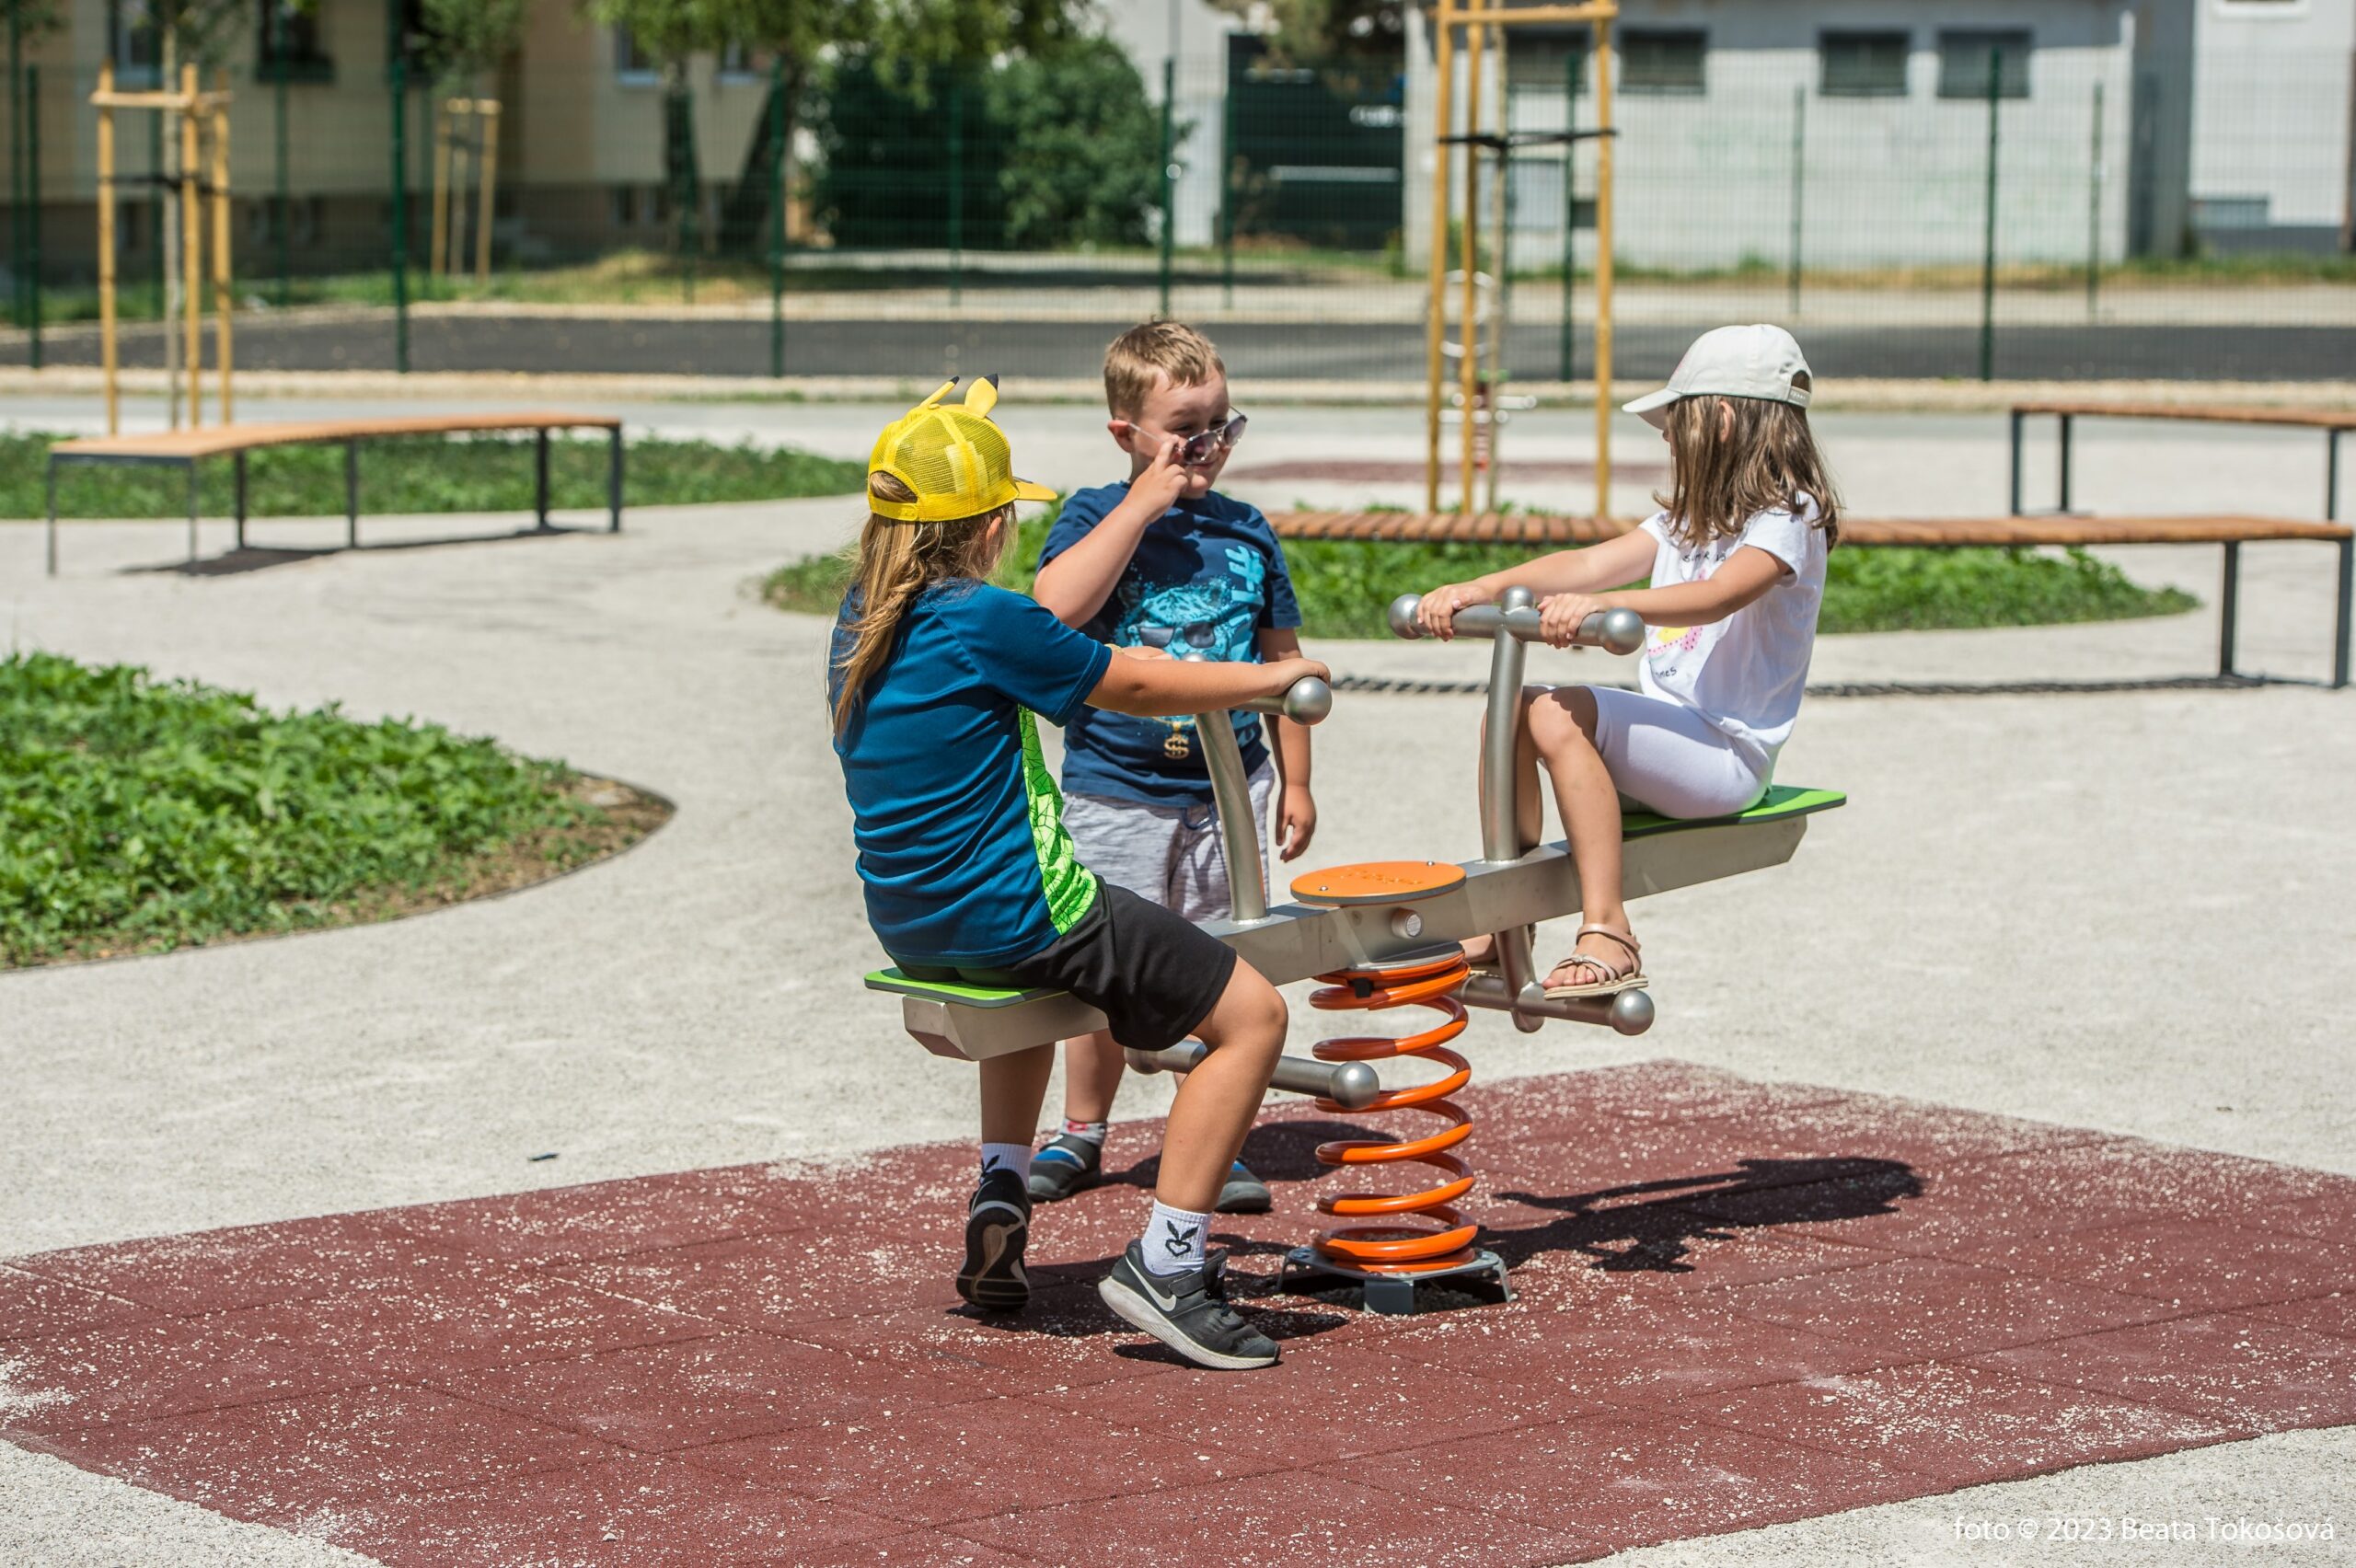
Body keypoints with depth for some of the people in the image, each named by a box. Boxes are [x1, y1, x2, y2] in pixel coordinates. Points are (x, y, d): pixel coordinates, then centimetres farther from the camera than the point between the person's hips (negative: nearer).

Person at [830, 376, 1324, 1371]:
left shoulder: (861, 619, 7)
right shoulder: (982, 620, -19)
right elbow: (1133, 686, -8)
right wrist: (1268, 679, 8)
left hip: (909, 922, 9)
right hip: (1008, 910, -9)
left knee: (1037, 967, 43)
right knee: (1253, 1015, -3)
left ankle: (1000, 1196, 30)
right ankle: (1164, 1265, -9)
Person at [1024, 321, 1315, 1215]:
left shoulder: (1247, 535, 7)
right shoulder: (1096, 518, -2)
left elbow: (1282, 660, 13)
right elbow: (1056, 607, -22)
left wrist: (1295, 780, 11)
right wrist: (1142, 506, -19)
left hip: (1227, 793, 2)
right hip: (1113, 795, -2)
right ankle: (1080, 1134, 21)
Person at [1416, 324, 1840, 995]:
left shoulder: (1787, 520, -9)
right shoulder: (1688, 518, 21)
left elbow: (1717, 596, -29)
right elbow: (1593, 563, 8)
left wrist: (1599, 604, -43)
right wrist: (1484, 588, -7)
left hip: (1727, 753, -9)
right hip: (1666, 732, 9)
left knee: (1560, 714, -28)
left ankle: (1607, 932, -30)